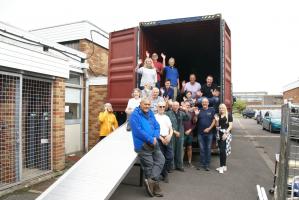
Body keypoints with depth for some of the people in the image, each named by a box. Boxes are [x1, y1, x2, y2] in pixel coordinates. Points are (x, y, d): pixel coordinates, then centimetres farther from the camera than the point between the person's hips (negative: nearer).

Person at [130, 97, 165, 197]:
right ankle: (155, 186, 16)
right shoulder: (135, 115, -12)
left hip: (154, 143, 8)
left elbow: (157, 126, 9)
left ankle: (151, 181, 4)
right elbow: (138, 131, -21)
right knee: (149, 166, 3)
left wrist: (155, 137, -11)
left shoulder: (150, 113, 12)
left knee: (160, 160, 5)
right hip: (142, 145, -7)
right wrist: (151, 140, -18)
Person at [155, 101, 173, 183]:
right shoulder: (154, 117, -1)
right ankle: (164, 174, 20)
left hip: (167, 139, 5)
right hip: (159, 139, -5)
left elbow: (171, 129, 16)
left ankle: (162, 172, 25)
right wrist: (161, 138, -12)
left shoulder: (167, 117, 17)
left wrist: (169, 136, -4)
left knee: (170, 157, 2)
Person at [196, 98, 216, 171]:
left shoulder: (212, 110, 3)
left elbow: (214, 120, 0)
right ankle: (202, 164, 17)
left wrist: (209, 128, -10)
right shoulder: (199, 110, 5)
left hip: (209, 133, -1)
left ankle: (207, 165, 15)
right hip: (200, 133, 1)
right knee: (202, 149, 8)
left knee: (208, 149, 6)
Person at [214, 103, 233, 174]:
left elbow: (230, 125, -6)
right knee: (221, 150, 9)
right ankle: (223, 166, 19)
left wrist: (226, 133, -16)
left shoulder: (229, 115, -2)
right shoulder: (218, 115, 13)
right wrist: (217, 120, -4)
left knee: (222, 150, -11)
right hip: (220, 134, 5)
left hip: (226, 134, -5)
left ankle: (222, 166, -3)